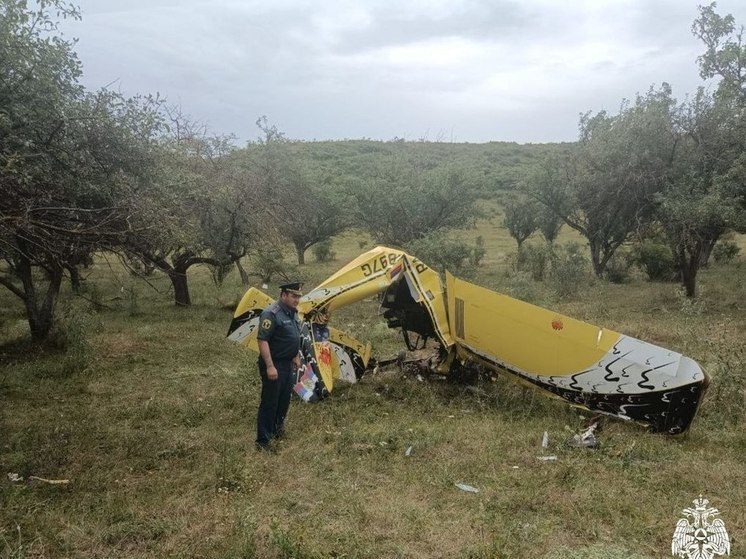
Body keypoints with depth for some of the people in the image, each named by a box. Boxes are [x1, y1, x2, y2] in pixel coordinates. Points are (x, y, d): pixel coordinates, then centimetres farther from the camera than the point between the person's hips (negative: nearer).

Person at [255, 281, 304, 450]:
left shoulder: (293, 313, 9)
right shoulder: (271, 314, -20)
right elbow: (262, 341, -23)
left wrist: (296, 357, 21)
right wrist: (269, 366, -25)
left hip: (288, 365, 9)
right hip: (274, 365, -9)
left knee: (284, 399, 18)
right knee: (269, 403, -2)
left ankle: (277, 430, 36)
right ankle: (263, 441, 7)